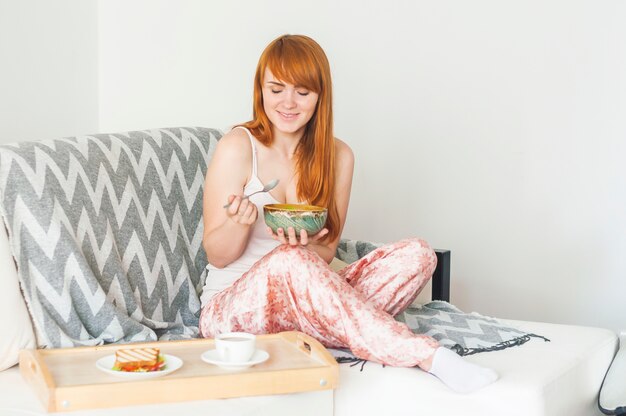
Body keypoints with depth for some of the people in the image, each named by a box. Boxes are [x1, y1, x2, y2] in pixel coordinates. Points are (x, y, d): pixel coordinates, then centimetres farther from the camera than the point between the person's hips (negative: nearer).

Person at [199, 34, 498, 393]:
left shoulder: (338, 156, 4)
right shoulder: (238, 148, -7)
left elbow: (326, 254, 5)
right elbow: (217, 256, -5)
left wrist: (306, 246, -19)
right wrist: (239, 222, -27)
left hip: (304, 301, 4)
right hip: (232, 307, -3)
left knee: (417, 254, -15)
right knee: (287, 260, -38)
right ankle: (427, 356, -36)